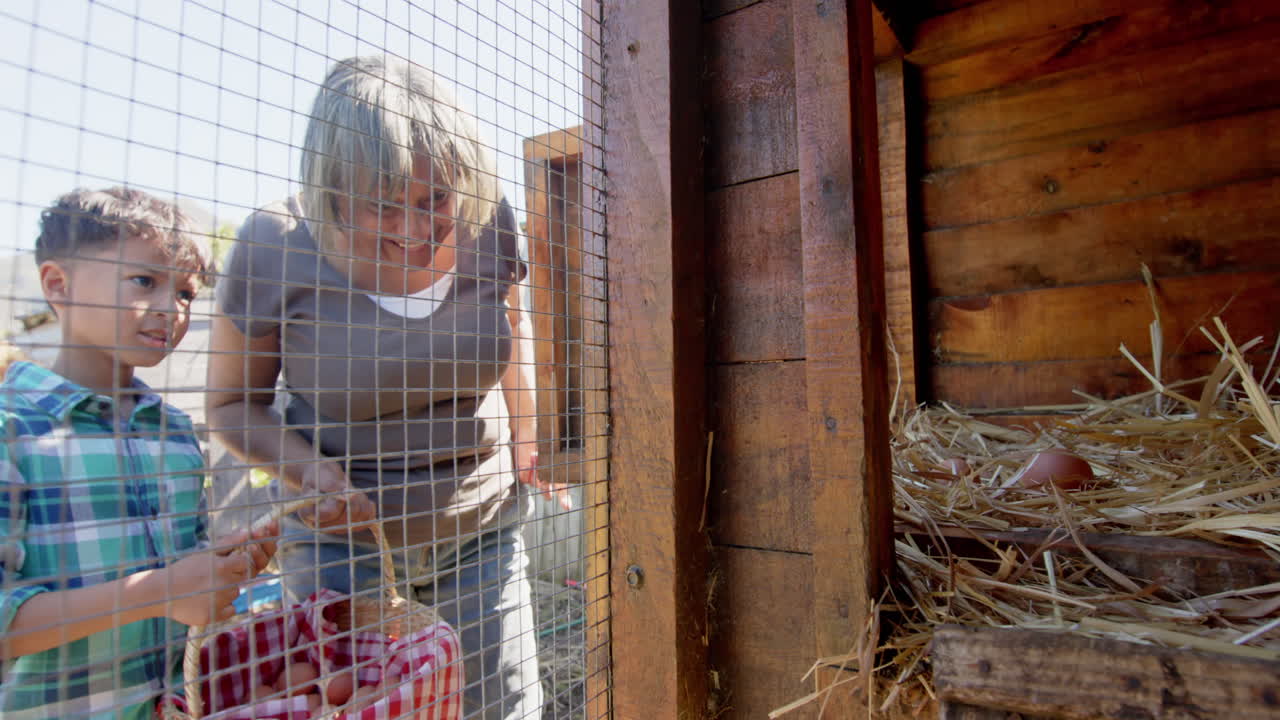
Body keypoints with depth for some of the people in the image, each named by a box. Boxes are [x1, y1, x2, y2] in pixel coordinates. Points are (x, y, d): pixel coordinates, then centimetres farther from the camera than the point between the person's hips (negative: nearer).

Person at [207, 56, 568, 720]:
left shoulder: (486, 224, -11)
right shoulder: (274, 248, -16)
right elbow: (233, 403, -3)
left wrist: (526, 444, 6)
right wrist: (307, 469, -22)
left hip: (483, 523, 2)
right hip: (343, 537, -1)